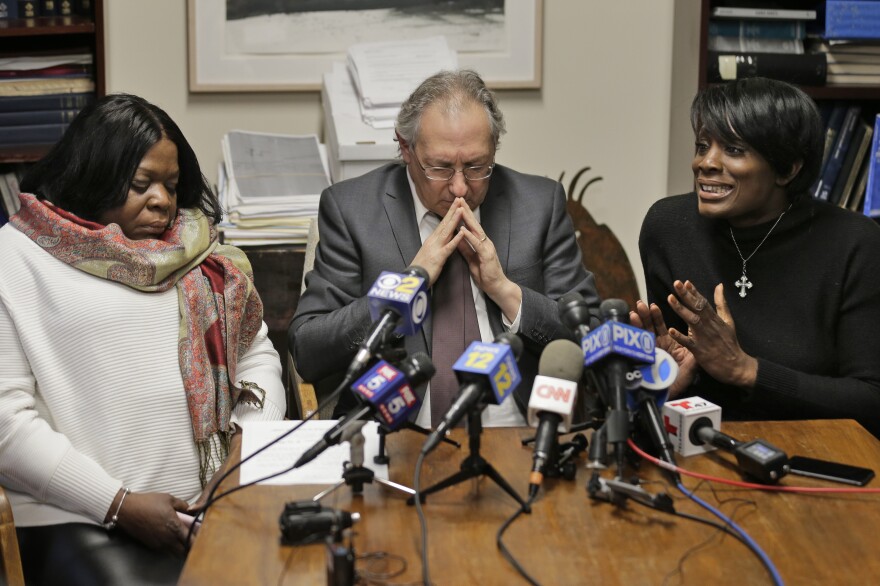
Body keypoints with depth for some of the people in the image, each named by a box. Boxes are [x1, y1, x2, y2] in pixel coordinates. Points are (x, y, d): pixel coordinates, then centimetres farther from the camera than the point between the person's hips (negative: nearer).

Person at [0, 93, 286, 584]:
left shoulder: (196, 252, 17)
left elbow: (257, 355, 20)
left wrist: (254, 441, -1)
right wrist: (119, 505, -12)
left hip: (214, 502, 4)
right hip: (85, 519, -4)